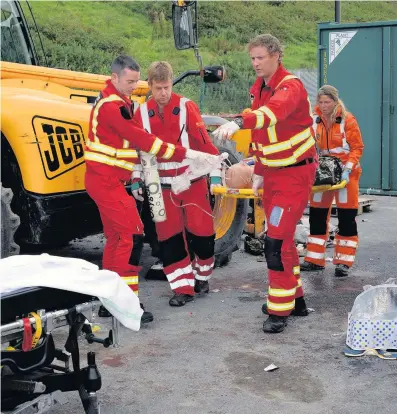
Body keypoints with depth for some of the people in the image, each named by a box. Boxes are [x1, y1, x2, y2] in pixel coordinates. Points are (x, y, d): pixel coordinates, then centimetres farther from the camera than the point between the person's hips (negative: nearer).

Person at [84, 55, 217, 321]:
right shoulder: (111, 107, -19)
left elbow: (130, 138, 18)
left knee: (116, 237, 13)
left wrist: (135, 171, 9)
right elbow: (142, 139, -24)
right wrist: (186, 154, -24)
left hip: (109, 181, 10)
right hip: (107, 181, -10)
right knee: (131, 234, -12)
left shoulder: (119, 100, 13)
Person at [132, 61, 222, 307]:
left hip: (193, 182, -2)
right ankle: (183, 288, 11)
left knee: (201, 231, 2)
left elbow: (204, 141, -9)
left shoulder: (187, 107, -8)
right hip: (162, 185, 2)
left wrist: (214, 172, -13)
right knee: (170, 237, 2)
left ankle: (202, 277, 27)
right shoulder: (142, 114, 1)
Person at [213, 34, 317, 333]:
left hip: (295, 173, -8)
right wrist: (259, 172, 16)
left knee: (278, 241, -12)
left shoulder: (291, 87, -18)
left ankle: (280, 311, -2)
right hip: (272, 173, 8)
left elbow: (273, 111, -42)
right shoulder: (259, 88, 8)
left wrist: (238, 122, -57)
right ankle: (294, 299, 28)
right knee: (280, 237, 14)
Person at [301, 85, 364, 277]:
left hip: (345, 173, -4)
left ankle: (344, 262, 7)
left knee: (346, 218, -1)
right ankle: (315, 260, 17)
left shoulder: (347, 120, -9)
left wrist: (348, 168, -19)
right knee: (317, 215, 7)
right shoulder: (314, 120, 2)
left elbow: (357, 147, -7)